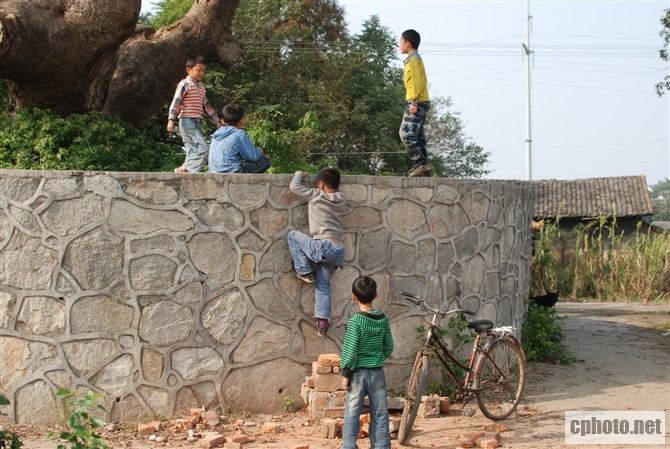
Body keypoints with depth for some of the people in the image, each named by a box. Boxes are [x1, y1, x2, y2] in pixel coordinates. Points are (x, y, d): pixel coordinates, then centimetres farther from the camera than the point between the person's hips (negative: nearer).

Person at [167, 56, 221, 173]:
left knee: (193, 151, 5)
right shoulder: (185, 84, -4)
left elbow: (207, 106, 27)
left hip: (197, 122, 8)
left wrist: (217, 122, 26)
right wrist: (171, 120, -20)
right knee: (202, 148, -18)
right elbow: (176, 102, -11)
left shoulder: (201, 87, 20)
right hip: (187, 121, -8)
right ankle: (185, 169, -15)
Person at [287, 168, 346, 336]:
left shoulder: (316, 195, 1)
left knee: (293, 235, 16)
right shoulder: (342, 199, 14)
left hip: (323, 246, -6)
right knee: (323, 285, 18)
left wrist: (299, 174, 27)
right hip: (339, 251, 6)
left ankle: (305, 272, 12)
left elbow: (294, 187, 9)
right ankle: (323, 322, 7)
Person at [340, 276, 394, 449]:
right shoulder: (383, 319, 0)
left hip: (358, 373, -4)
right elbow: (389, 347, 8)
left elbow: (350, 350, -16)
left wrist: (345, 373, -8)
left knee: (352, 414, 2)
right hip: (377, 372, 4)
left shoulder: (355, 321, -14)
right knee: (380, 415, 8)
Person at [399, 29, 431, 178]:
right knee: (417, 136, 7)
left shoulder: (413, 60, -9)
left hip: (416, 103, -10)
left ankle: (421, 164, -18)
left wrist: (414, 102, -22)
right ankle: (422, 167, 5)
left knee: (406, 133, -14)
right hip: (421, 103, 10)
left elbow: (417, 82, -18)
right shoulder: (416, 59, 21)